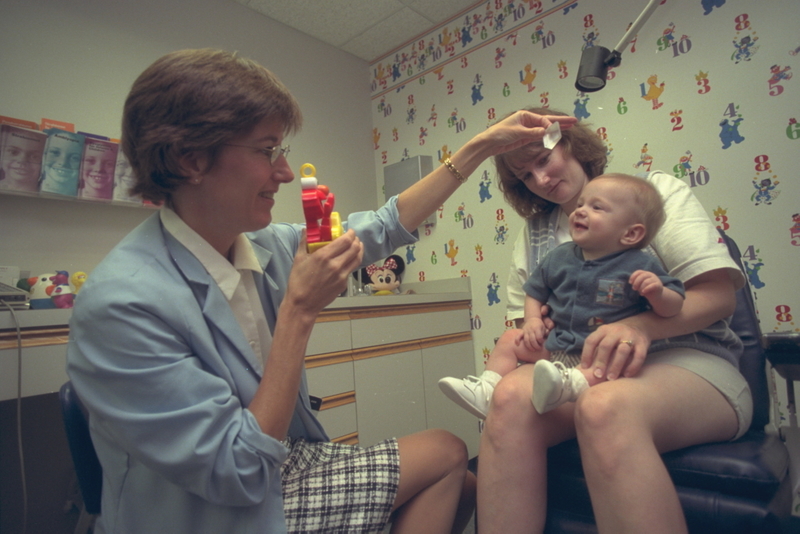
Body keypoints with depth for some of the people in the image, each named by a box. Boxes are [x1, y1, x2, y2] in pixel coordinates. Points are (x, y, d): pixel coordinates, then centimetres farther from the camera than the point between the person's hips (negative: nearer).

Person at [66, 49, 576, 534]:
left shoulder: (265, 245, -8)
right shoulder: (122, 302, -28)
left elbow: (386, 226, 3)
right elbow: (239, 475, -25)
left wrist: (483, 144, 4)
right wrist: (299, 310, -29)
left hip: (284, 466, 6)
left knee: (456, 478, 6)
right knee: (445, 454, -5)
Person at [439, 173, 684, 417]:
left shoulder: (641, 266, -7)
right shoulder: (560, 257, 5)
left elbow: (673, 308, -5)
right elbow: (535, 292, 16)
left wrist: (657, 292, -27)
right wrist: (533, 320, -3)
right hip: (554, 346, 5)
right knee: (510, 338, 1)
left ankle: (573, 382, -52)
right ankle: (487, 390, -6)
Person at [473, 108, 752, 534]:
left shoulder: (655, 190, 6)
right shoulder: (534, 231, 16)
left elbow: (719, 293, -4)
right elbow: (525, 318, 15)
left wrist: (640, 326, -23)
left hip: (686, 358, -2)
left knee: (603, 406, -37)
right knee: (511, 395, -31)